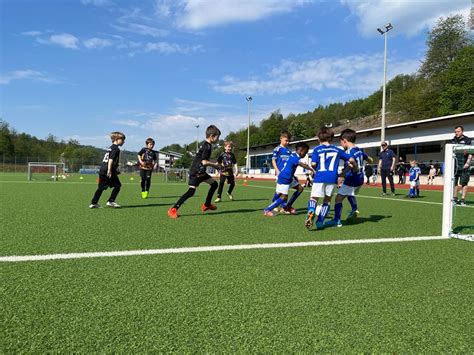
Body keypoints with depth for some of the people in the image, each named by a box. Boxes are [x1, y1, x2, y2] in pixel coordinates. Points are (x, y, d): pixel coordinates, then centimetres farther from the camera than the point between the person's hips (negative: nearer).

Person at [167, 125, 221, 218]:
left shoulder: (207, 145, 13)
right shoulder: (207, 146, -17)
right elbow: (204, 162, -23)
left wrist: (212, 164, 10)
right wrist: (214, 164, -8)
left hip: (201, 172, 10)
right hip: (195, 172, -10)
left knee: (214, 184, 14)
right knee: (191, 191, -17)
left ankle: (206, 205, 24)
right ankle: (173, 210, -14)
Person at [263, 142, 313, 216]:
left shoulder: (294, 156, 11)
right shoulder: (294, 157, -19)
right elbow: (302, 164, -38)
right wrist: (311, 169, -46)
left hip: (289, 178, 10)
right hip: (284, 179, -10)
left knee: (300, 188, 11)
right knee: (284, 197, -10)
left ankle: (288, 207, 16)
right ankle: (267, 210, -1)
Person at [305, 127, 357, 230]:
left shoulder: (317, 149, 6)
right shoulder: (337, 150, 15)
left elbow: (313, 164, -6)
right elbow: (351, 160, 14)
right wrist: (355, 166, 35)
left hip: (320, 177, -2)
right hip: (332, 178, 2)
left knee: (314, 198, 5)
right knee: (327, 200, 18)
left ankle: (311, 212, -27)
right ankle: (320, 221, 14)